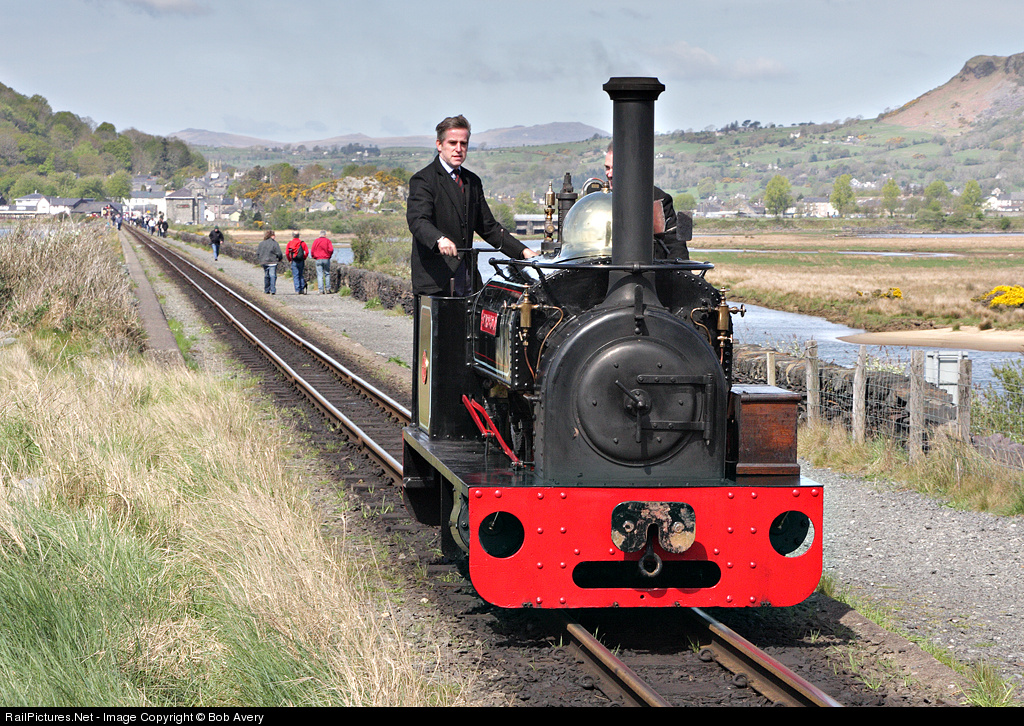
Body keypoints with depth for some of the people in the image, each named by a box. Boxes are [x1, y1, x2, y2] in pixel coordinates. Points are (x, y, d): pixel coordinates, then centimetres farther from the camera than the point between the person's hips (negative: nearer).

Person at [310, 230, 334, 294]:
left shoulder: (315, 241, 4)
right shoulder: (327, 241, -1)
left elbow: (312, 251, 2)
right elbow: (331, 249, -9)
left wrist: (314, 257, 17)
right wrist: (329, 255, 9)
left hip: (318, 259, 1)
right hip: (326, 259, -1)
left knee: (320, 275, -1)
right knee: (327, 274, 11)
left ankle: (321, 290, -7)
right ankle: (327, 288, 8)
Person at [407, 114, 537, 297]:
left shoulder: (473, 182, 19)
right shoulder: (423, 180, -4)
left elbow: (488, 227, 23)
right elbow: (417, 220, -20)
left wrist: (522, 251, 11)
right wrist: (440, 239, -41)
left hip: (468, 281, 6)